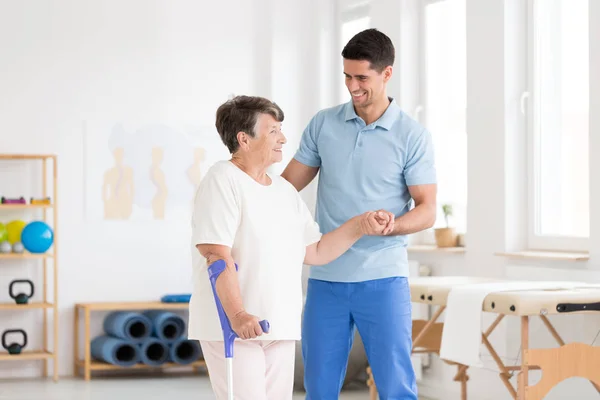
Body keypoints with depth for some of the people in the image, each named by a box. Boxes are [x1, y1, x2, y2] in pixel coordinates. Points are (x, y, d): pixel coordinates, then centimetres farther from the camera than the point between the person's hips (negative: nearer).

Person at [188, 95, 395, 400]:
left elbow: (314, 252, 17)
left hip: (280, 328, 8)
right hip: (231, 326, -8)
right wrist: (236, 314, -29)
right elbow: (217, 254, -19)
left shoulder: (286, 190, 16)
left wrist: (359, 226, 4)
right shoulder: (222, 180, -9)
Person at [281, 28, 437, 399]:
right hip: (326, 278, 3)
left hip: (383, 278, -3)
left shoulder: (413, 136, -3)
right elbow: (287, 185, 8)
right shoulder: (322, 124, 5)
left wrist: (390, 226, -23)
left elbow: (427, 211, -4)